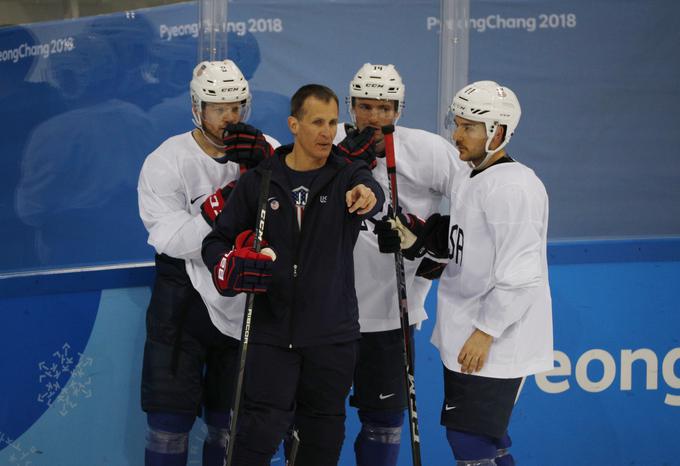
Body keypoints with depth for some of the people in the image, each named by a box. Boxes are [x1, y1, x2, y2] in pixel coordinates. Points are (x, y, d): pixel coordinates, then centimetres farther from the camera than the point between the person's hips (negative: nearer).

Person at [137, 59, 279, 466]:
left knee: (230, 418, 11)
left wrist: (265, 163, -28)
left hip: (244, 305, 3)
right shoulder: (168, 161, -8)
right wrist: (222, 204, -28)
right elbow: (174, 241, -16)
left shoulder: (264, 149, -1)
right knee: (172, 416, -1)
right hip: (184, 299, -2)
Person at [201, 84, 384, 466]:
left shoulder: (348, 175, -1)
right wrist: (229, 266, -16)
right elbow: (217, 242, 7)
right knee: (259, 433, -8)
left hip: (333, 334, 1)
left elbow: (372, 194, -26)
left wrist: (367, 195, -51)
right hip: (272, 331, 0)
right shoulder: (259, 182, 2)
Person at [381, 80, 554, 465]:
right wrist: (417, 242, 5)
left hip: (496, 343, -10)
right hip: (465, 336, 10)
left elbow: (519, 274, -23)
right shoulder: (466, 181, 11)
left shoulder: (513, 187, -19)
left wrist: (485, 332, -22)